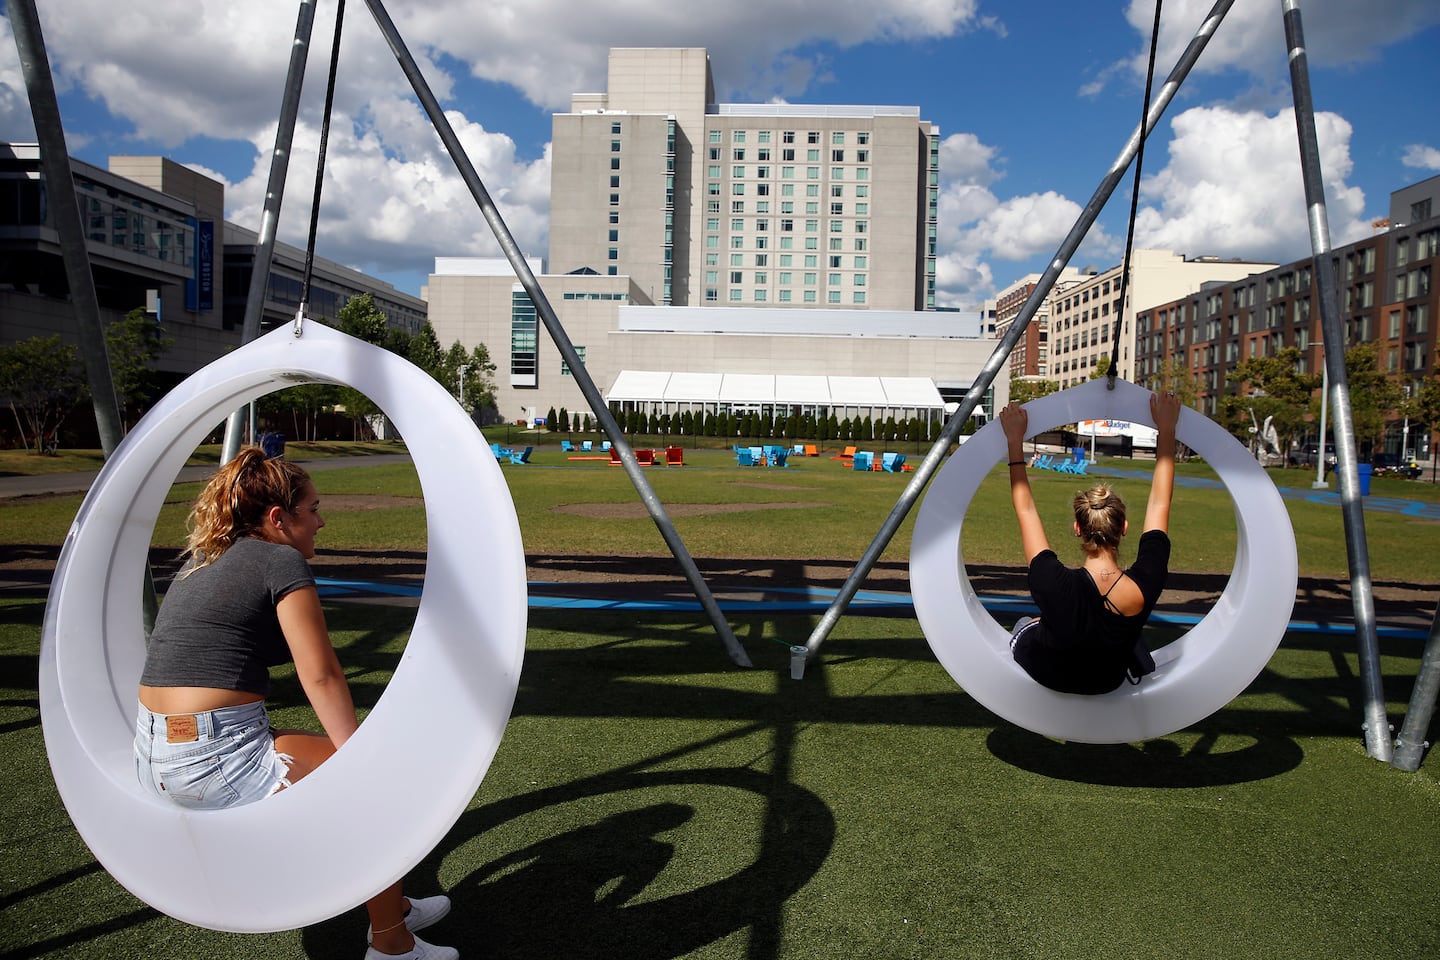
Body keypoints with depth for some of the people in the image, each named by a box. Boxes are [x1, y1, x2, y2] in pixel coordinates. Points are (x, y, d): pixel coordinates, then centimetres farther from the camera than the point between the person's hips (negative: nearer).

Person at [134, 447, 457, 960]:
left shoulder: (197, 565, 17)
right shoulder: (282, 562, -8)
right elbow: (321, 677, -11)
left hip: (151, 759, 10)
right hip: (218, 762, -10)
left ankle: (394, 907, 33)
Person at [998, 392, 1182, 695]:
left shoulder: (1055, 585, -39)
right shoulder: (1144, 586, -34)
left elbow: (1025, 510, -24)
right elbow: (1159, 504, -19)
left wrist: (1015, 441, -17)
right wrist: (1166, 430, -10)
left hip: (1050, 676, -1)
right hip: (1110, 681, 1)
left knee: (1024, 625, 30)